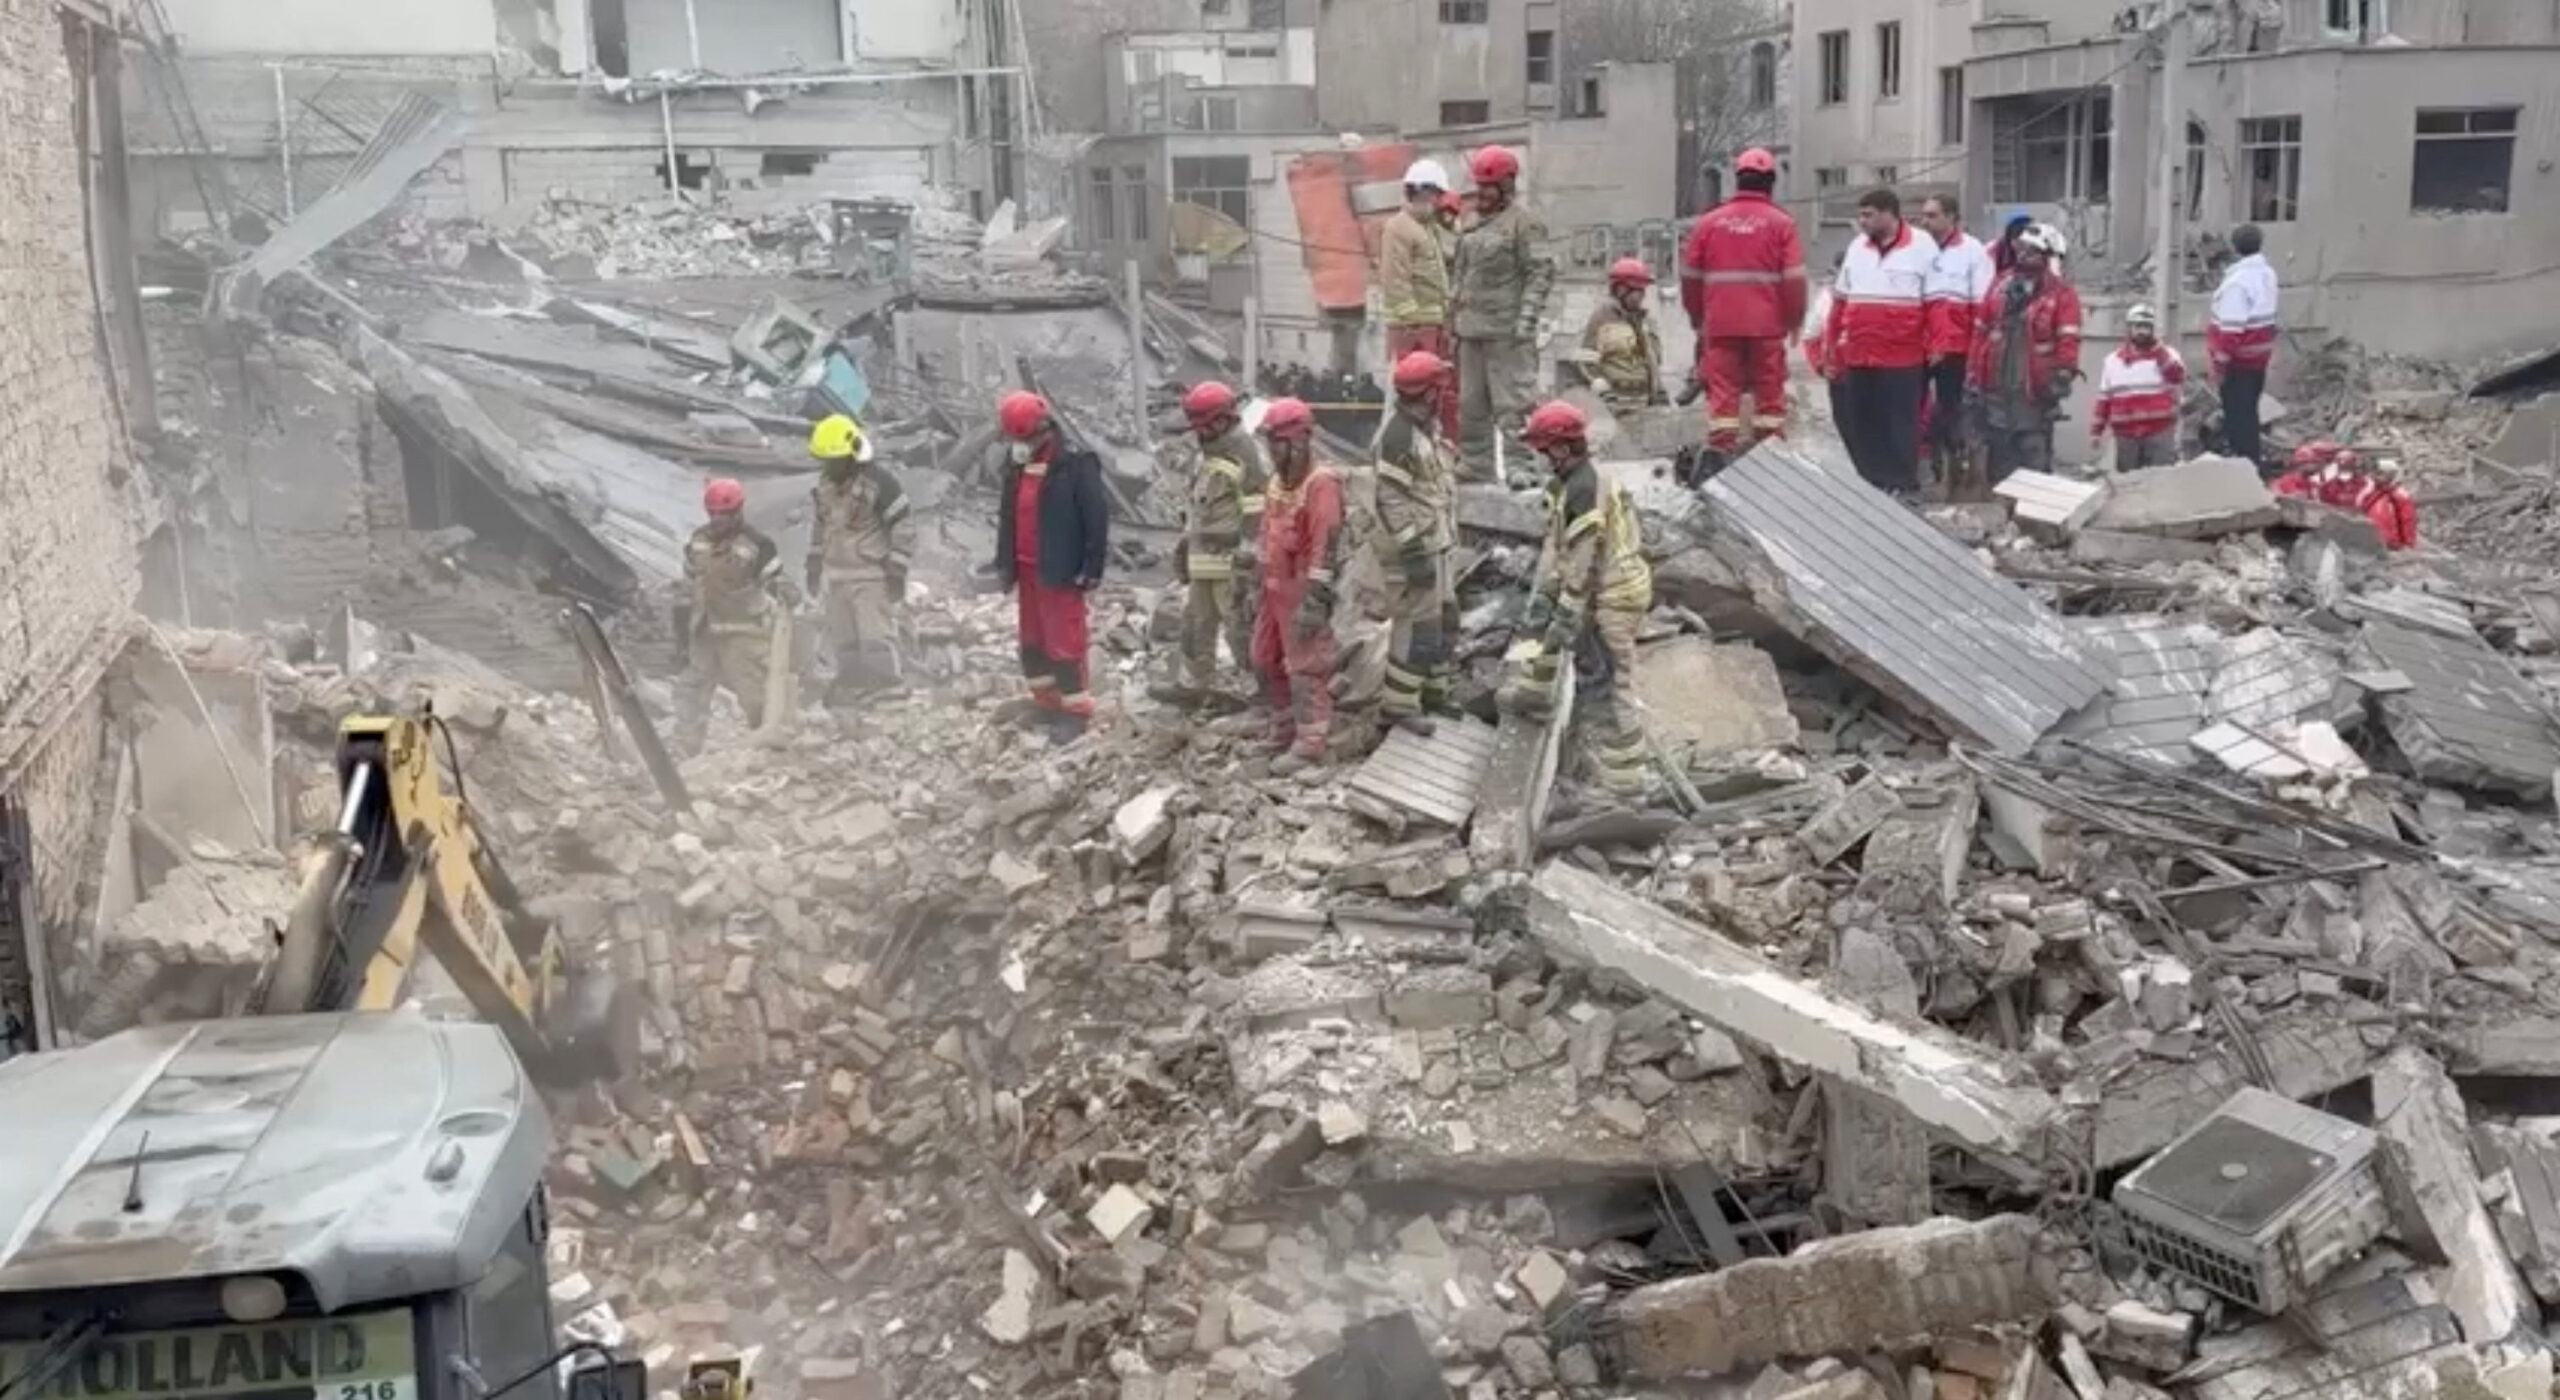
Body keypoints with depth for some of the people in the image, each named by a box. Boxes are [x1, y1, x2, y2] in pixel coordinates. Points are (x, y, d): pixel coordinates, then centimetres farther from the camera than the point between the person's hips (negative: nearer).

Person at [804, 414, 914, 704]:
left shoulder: (879, 482, -16)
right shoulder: (824, 484, 7)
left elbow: (903, 528, -13)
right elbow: (818, 524, 20)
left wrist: (897, 572, -15)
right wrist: (814, 565, 19)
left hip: (872, 577, -7)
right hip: (838, 577, 7)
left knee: (876, 640, -10)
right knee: (843, 642, 14)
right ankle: (849, 696, 26)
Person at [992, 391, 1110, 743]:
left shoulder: (1076, 464, -14)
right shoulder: (1015, 462, 8)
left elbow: (1097, 516, -14)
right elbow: (1007, 515, 16)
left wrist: (1092, 568, -15)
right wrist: (1004, 562, 14)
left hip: (1060, 571, -8)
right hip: (1026, 569, 8)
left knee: (1065, 642, -5)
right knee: (1031, 640, 16)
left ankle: (1076, 711, 4)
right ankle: (1046, 701, 30)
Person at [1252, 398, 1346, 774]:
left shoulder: (1322, 483, -16)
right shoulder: (1278, 481, 12)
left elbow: (1326, 545, -21)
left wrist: (1316, 599, -25)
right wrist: (1262, 584, 21)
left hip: (1303, 590, -9)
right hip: (1275, 587, 9)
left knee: (1306, 667, -4)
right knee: (1266, 660, 17)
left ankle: (1309, 745, 3)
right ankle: (1286, 726, 33)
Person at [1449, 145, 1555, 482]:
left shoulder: (1523, 222, -8)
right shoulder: (1475, 223, 17)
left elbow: (1542, 272, -12)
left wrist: (1527, 317, -18)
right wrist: (1455, 307, 20)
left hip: (1506, 331, -9)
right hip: (1472, 328, 9)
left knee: (1512, 402, -9)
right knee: (1471, 403, 14)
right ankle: (1474, 464, 24)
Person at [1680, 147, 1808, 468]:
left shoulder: (1710, 222, 6)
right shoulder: (1781, 223, -1)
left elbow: (1690, 275, 9)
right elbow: (1794, 278, -4)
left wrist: (1697, 318, 20)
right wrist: (1795, 320, 7)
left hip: (1720, 324, 1)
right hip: (1767, 324, -1)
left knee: (1723, 389, 3)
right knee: (1770, 390, 6)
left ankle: (1721, 451, -1)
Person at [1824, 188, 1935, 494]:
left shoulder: (1922, 246, -2)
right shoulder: (1856, 246, 12)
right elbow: (1840, 300, 16)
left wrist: (1933, 346, -6)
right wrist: (1832, 343, 12)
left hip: (1903, 356, -5)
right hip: (1858, 355, 5)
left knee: (1901, 423, 0)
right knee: (1862, 423, 9)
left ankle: (1903, 485, 6)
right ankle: (1866, 483, 17)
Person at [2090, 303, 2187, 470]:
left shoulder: (2167, 354, 4)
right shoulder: (2113, 361, 12)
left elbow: (2177, 376, -17)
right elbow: (2104, 399, 14)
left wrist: (2159, 350, -16)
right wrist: (2096, 430, 10)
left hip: (2160, 433, -3)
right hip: (2126, 435, 3)